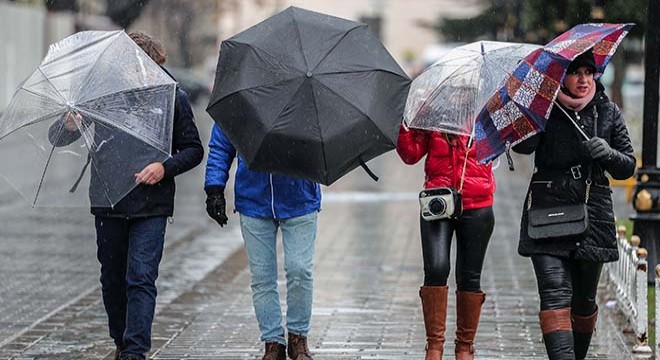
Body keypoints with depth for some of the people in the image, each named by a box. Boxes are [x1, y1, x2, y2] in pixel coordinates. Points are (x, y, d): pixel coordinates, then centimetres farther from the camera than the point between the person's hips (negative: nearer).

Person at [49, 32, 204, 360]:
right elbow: (56, 139, 2)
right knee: (112, 280, 11)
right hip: (108, 204, 2)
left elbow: (193, 150, 8)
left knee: (141, 278, -12)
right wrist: (69, 125, -23)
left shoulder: (173, 97, 0)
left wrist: (165, 167, -12)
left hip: (151, 207, -2)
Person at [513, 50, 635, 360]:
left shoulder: (607, 112, 8)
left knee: (584, 299, 10)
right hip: (548, 209, -3)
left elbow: (628, 166, 10)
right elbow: (522, 145, -17)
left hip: (593, 212, 3)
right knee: (555, 294, -15)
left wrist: (608, 154, -12)